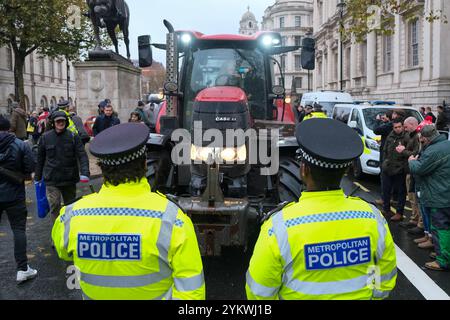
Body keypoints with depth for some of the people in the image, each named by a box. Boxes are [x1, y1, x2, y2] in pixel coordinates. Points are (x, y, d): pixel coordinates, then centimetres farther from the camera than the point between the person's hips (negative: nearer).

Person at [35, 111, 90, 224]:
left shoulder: (73, 137, -4)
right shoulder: (45, 137, 0)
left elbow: (82, 155, -11)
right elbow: (40, 159, 8)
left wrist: (85, 172, -25)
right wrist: (37, 177, 11)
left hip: (70, 179, 1)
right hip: (52, 180, -1)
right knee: (54, 206, -13)